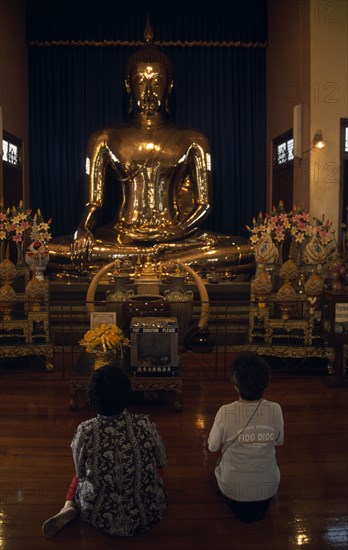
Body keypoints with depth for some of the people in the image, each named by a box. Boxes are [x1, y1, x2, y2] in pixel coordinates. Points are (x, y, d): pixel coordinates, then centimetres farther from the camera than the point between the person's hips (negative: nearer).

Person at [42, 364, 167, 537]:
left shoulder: (85, 431, -18)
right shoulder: (145, 424, -17)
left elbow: (80, 472, -1)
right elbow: (161, 463, -2)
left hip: (101, 518, 0)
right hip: (148, 516, 0)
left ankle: (69, 508, 6)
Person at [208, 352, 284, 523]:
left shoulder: (225, 412, -25)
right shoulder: (275, 409, -19)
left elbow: (213, 447, -9)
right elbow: (279, 442, -1)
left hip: (234, 487, -1)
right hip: (268, 487, 1)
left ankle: (239, 506, 19)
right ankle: (260, 505, 22)